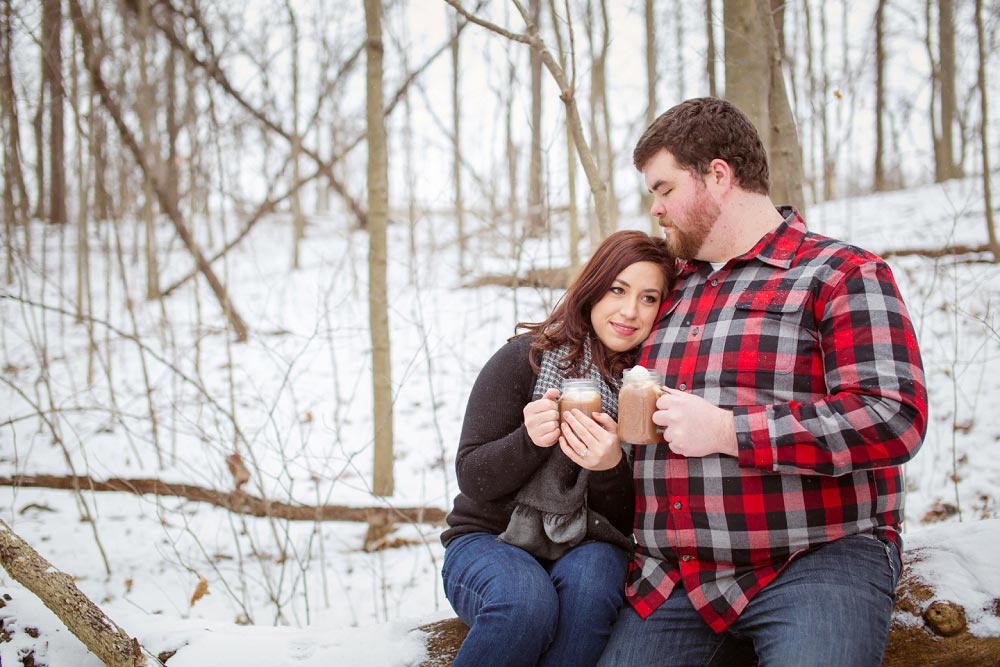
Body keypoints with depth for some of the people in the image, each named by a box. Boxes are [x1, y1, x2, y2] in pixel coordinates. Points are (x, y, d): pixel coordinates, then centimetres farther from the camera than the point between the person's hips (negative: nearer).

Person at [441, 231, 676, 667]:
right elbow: (472, 479, -9)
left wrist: (612, 469, -25)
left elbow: (631, 522, -3)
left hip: (586, 552, 2)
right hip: (488, 542, -2)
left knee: (590, 576, -33)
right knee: (526, 599, -35)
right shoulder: (526, 358, -9)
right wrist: (530, 439, -29)